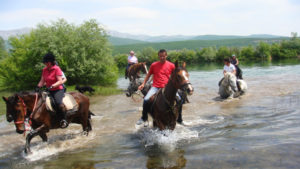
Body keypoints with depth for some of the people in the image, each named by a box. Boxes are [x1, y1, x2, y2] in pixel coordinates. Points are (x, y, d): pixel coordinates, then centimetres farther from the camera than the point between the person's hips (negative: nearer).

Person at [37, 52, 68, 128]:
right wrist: (38, 87, -2)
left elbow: (60, 81, -17)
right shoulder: (44, 70, 10)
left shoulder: (56, 69, -10)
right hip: (49, 91, 8)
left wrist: (52, 86, -29)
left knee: (59, 102, -34)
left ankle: (64, 120, -20)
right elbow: (42, 81, 14)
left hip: (58, 90, -8)